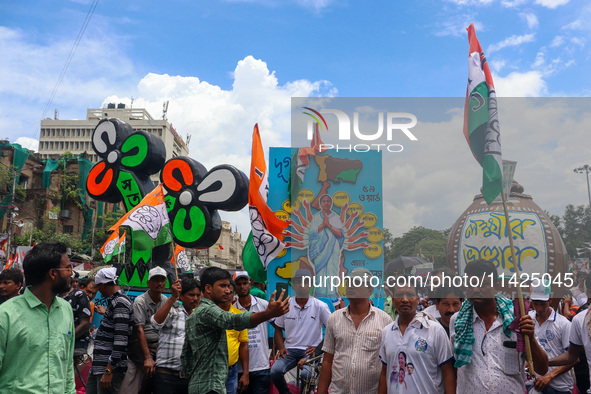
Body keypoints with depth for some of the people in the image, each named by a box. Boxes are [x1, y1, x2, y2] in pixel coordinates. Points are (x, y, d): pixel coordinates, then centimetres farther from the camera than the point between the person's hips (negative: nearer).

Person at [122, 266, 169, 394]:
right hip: (140, 345, -4)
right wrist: (147, 358, -20)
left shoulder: (167, 302, 10)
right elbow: (140, 330, -13)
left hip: (160, 345, 4)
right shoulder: (140, 301, -6)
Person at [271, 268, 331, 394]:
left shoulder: (320, 306, -2)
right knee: (275, 371, -24)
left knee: (306, 374, -31)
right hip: (290, 349, 3)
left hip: (310, 351, -2)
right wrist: (281, 348, 0)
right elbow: (278, 329, 14)